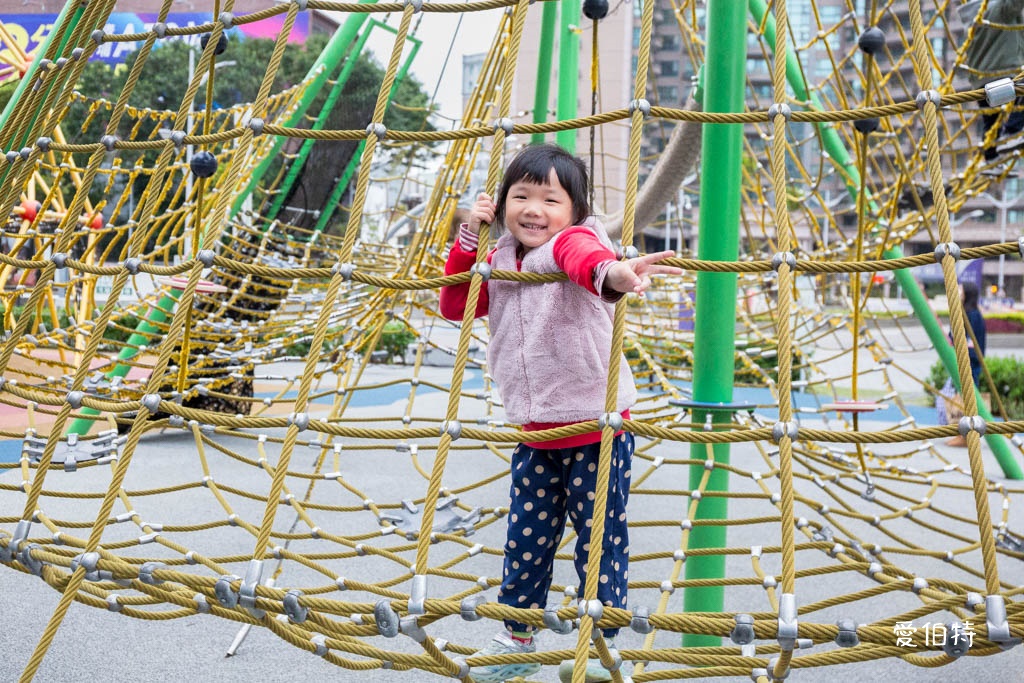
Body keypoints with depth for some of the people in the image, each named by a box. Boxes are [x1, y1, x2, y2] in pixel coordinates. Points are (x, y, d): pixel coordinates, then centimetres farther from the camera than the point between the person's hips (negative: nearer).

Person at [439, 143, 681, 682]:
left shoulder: (575, 241, -15)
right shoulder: (500, 264, 6)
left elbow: (582, 255, -40)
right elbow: (453, 306, 11)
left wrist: (612, 273, -65)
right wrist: (469, 238, -2)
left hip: (597, 428, -6)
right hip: (536, 435, 6)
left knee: (600, 537, 7)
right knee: (525, 539, 16)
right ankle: (517, 639, 35)